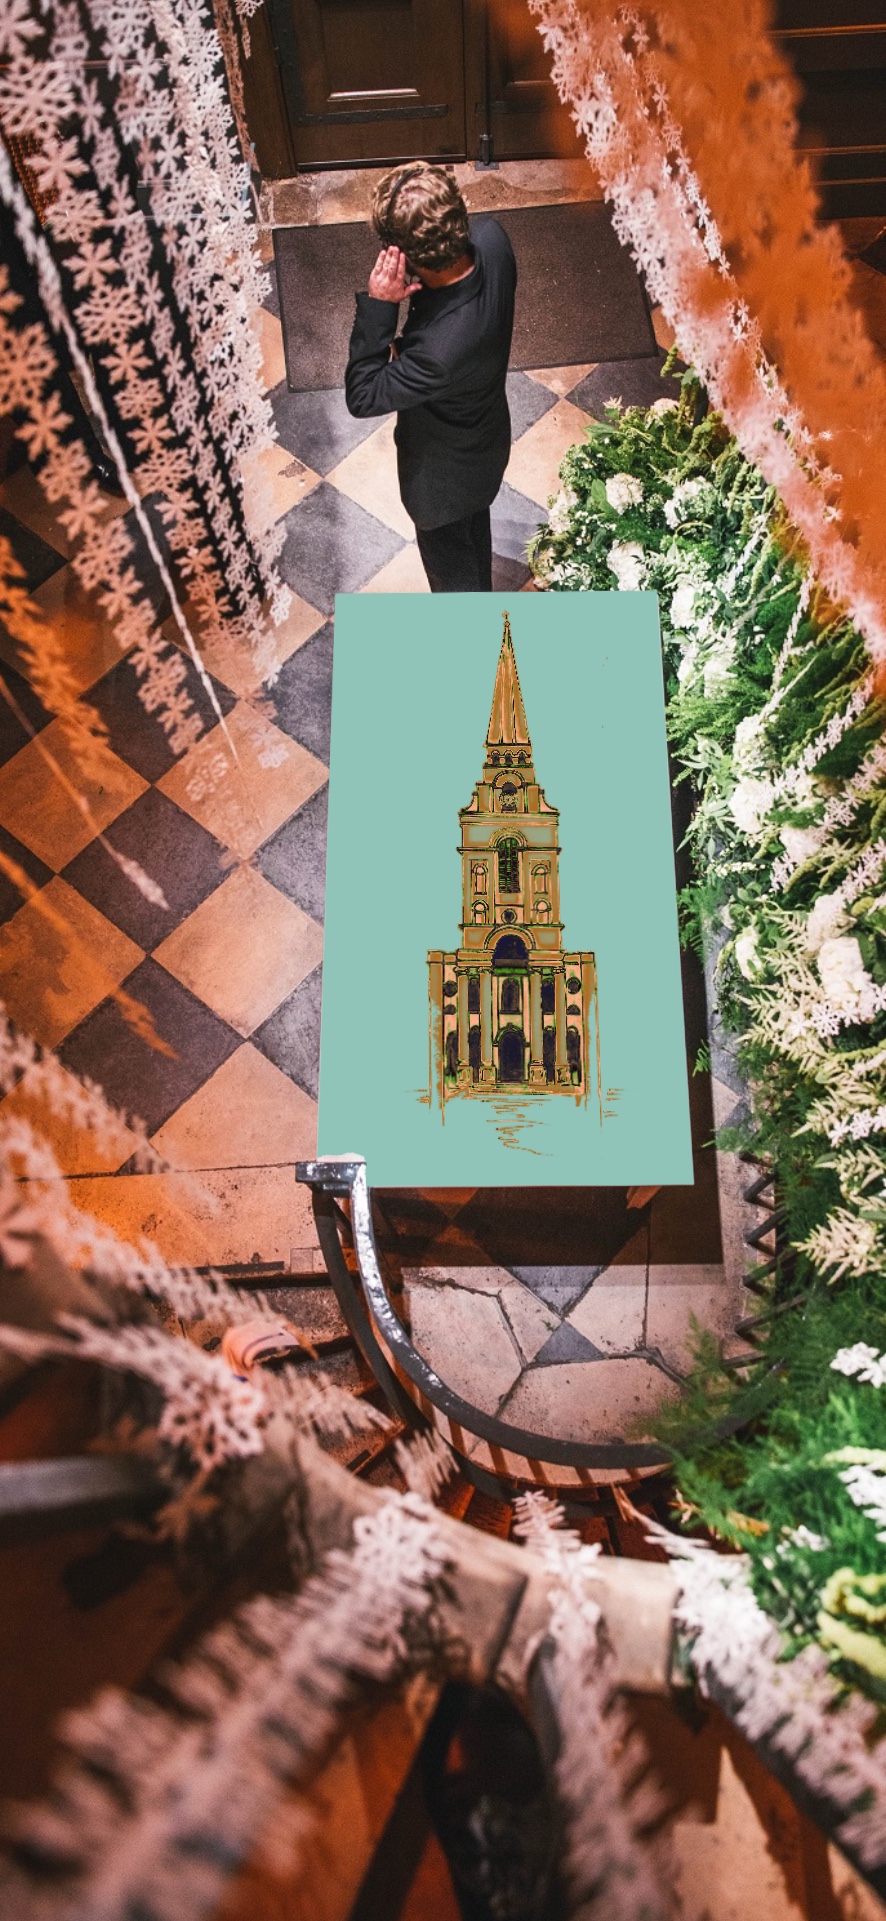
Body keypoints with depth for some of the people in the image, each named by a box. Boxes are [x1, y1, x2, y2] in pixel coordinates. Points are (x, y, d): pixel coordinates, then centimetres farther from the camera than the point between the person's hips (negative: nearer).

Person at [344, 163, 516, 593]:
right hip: (486, 436, 8)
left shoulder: (440, 350, -46)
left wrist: (378, 306, -36)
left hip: (445, 473, -7)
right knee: (474, 530, 35)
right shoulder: (491, 237, -24)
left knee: (450, 562, 23)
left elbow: (363, 396, -31)